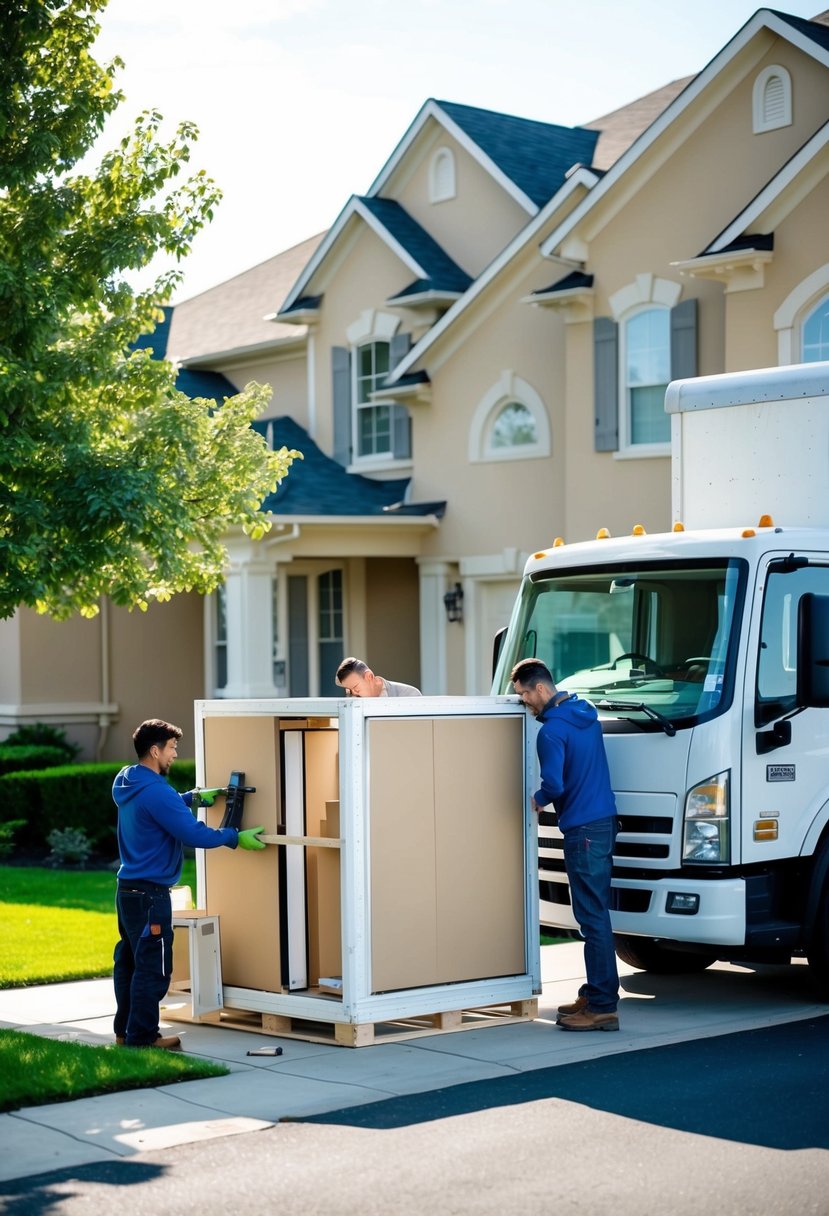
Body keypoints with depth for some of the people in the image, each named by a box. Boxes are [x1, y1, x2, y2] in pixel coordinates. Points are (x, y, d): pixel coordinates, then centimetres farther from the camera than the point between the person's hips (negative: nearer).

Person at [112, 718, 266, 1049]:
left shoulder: (126, 782, 8)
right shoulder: (156, 792, -21)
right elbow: (194, 835, -20)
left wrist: (193, 796, 16)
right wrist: (236, 838, -9)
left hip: (127, 887, 10)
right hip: (150, 894, -10)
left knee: (129, 960, 16)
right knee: (153, 967, -3)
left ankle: (125, 1031, 25)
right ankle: (142, 1037, 2)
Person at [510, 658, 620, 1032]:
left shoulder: (552, 730, -16)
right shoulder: (585, 714, 13)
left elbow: (554, 784, -24)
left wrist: (538, 800, -4)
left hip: (584, 830, -9)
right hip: (604, 822, 9)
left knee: (593, 918, -7)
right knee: (595, 914, 14)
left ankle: (602, 1007, -6)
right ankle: (595, 993, 21)